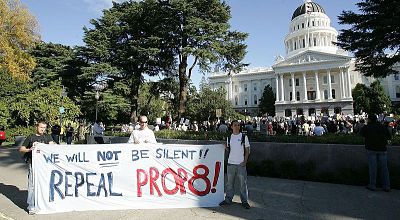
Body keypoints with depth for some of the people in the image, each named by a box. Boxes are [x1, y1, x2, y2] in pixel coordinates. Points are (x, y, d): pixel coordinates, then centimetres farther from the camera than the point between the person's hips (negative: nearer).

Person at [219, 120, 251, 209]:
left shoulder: (244, 137, 0)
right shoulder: (229, 137, 8)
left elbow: (247, 150, 1)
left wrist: (245, 161, -8)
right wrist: (225, 147, -8)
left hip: (241, 164, -2)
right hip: (231, 163, 3)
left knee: (243, 183, 2)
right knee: (229, 182, 10)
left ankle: (244, 201, 15)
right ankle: (228, 199, 23)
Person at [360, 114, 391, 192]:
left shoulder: (366, 127, -2)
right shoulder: (383, 127, 7)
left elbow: (361, 134, 13)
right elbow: (389, 136, 12)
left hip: (371, 149, -3)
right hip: (382, 149, 3)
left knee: (372, 168, 1)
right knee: (384, 168, 8)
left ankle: (372, 185, 6)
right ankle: (386, 186, 13)